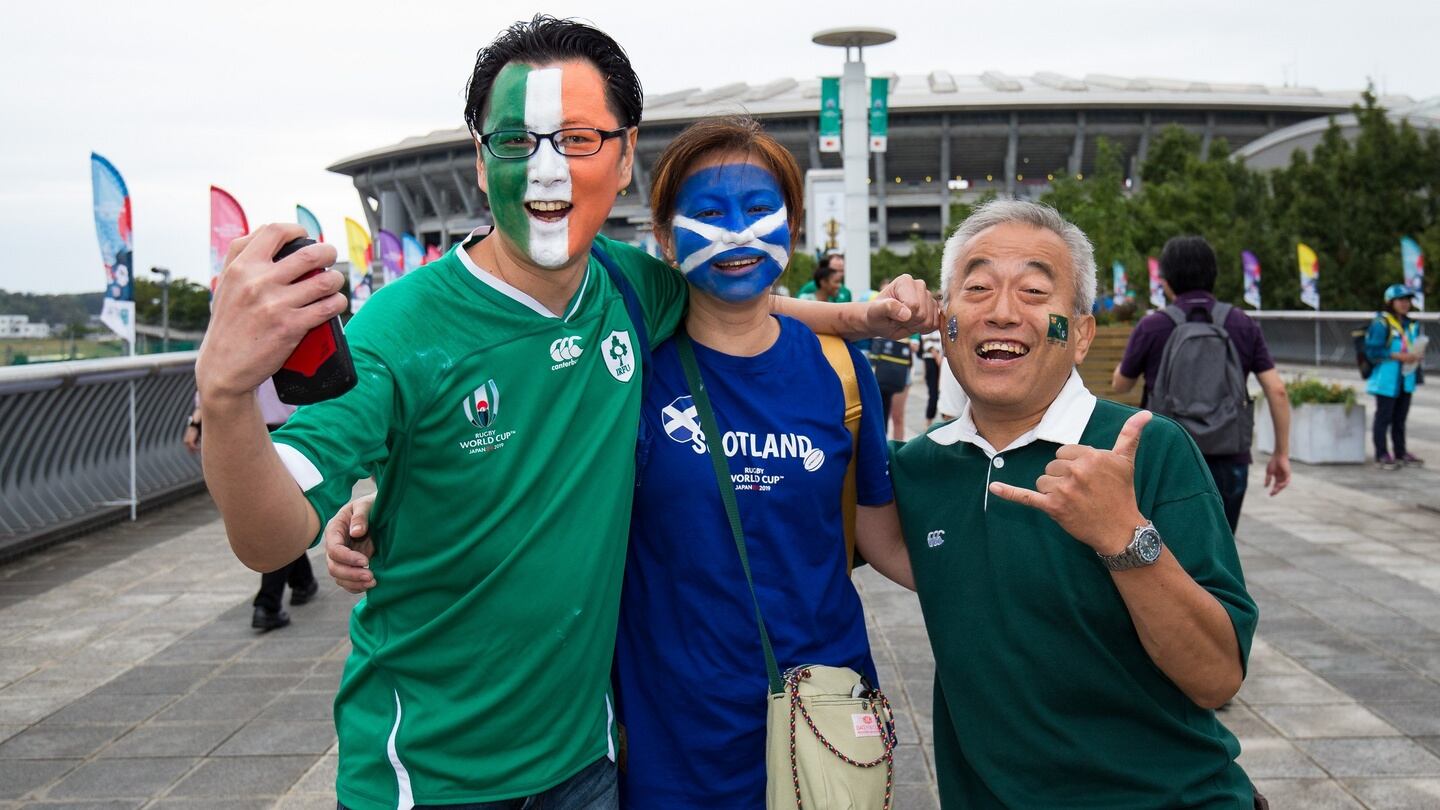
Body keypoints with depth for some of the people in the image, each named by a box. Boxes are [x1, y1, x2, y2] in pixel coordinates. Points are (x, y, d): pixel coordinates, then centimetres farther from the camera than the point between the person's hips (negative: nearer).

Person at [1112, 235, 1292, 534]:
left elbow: (1120, 385, 10)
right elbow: (1277, 390, -2)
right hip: (1229, 464, 3)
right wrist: (1282, 453, 7)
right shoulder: (1243, 325, 3)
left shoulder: (1152, 327, -5)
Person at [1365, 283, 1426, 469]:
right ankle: (1381, 454, 6)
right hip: (1386, 379, -7)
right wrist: (1398, 356, -20)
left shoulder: (1411, 325, 11)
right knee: (1384, 417, -1)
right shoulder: (1381, 323, -12)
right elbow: (1373, 351, -16)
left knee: (1400, 418, 15)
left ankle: (1401, 452, 24)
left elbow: (1415, 347, 22)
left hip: (1406, 379, 7)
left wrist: (1418, 356, 0)